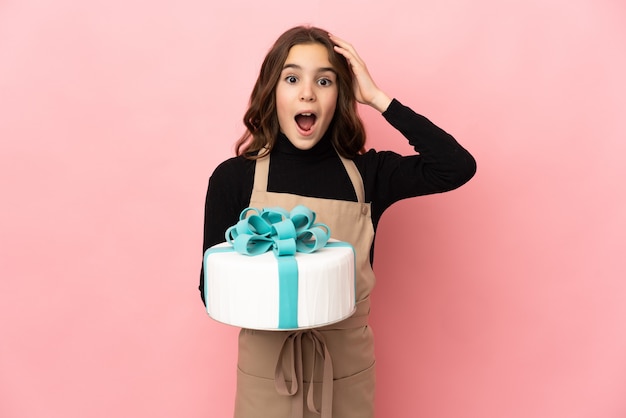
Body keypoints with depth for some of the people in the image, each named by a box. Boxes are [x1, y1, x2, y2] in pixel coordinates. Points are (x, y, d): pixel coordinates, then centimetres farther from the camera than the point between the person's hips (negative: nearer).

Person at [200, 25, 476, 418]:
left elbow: (458, 166, -17)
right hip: (266, 368, -1)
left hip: (348, 368, 2)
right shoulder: (233, 177, -9)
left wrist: (377, 98, -16)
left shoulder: (366, 173, -5)